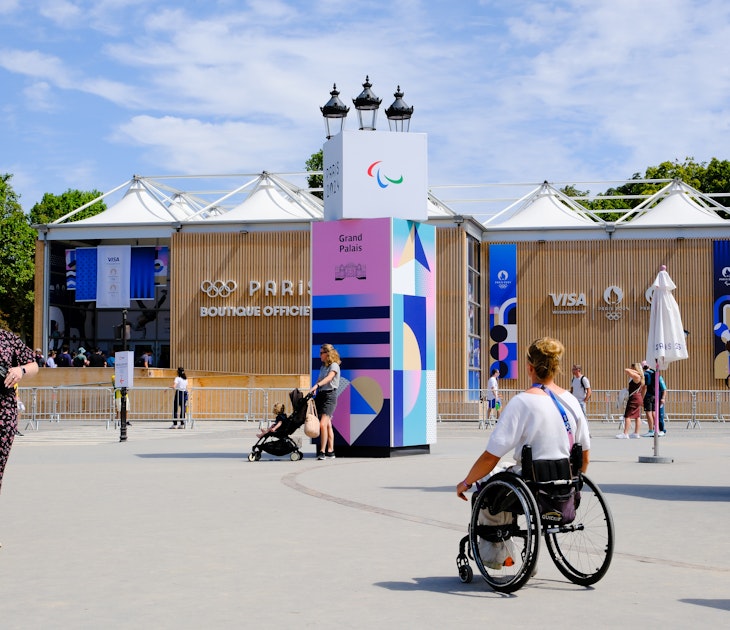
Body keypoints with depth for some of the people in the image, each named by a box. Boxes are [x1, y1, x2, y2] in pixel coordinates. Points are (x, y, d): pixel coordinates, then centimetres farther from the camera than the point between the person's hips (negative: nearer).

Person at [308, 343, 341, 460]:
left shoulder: (334, 365, -7)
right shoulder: (323, 366, 18)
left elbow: (329, 378, -23)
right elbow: (319, 380, 17)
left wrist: (317, 385, -37)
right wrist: (314, 389, -4)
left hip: (330, 395, -8)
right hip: (321, 394, 8)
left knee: (323, 424, -17)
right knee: (328, 425, 9)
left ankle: (322, 451, -14)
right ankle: (330, 451, 12)